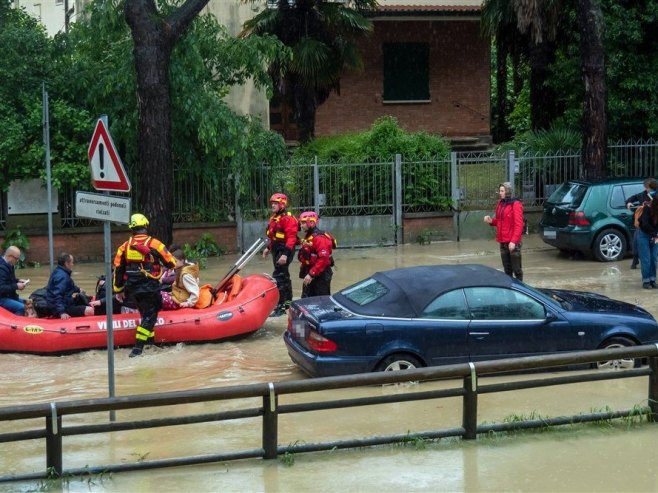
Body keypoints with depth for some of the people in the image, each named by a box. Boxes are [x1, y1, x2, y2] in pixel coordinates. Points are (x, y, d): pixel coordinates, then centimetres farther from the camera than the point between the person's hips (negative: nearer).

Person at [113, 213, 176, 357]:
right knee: (150, 316, 0)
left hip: (132, 288, 5)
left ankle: (150, 339, 33)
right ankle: (138, 347, -11)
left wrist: (118, 290, 15)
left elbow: (118, 269, 6)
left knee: (145, 313, 23)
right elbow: (170, 263, -4)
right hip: (150, 288, -5)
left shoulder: (125, 246, 3)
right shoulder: (154, 244, -9)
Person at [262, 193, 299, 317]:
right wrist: (268, 248, 25)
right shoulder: (273, 218, 14)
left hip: (284, 250, -10)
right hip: (276, 250, 10)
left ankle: (280, 306, -15)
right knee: (284, 275, 19)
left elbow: (291, 238, -23)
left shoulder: (288, 219, -17)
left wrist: (285, 254, -29)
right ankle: (288, 301, 32)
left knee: (278, 277, -14)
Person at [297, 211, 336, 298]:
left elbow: (323, 259, -27)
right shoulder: (307, 237, 14)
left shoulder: (320, 238, -19)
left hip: (320, 275, -10)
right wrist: (304, 272, 15)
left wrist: (311, 274, -28)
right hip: (310, 274, 10)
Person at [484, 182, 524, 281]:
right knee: (507, 269, 12)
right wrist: (491, 221, 0)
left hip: (512, 243, -7)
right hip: (503, 242, 7)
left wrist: (513, 241, -19)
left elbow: (518, 225, -14)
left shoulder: (515, 205, -10)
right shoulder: (500, 204, 13)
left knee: (517, 269, -2)